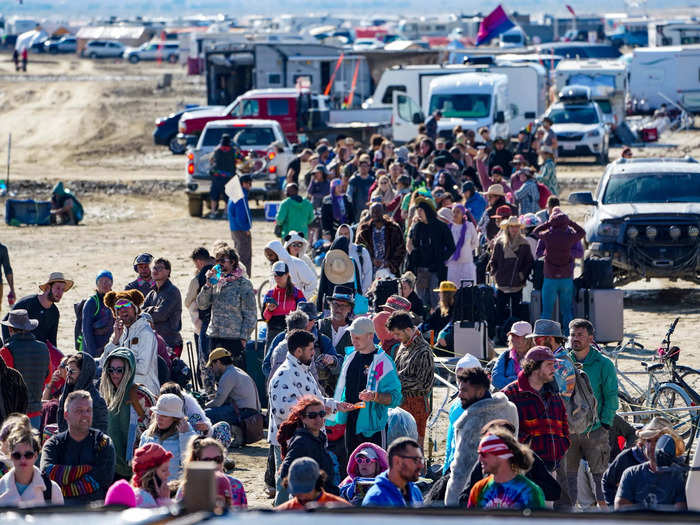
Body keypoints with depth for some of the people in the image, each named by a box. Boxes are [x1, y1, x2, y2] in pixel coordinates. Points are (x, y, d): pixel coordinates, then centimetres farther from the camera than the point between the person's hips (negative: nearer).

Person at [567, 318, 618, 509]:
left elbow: (611, 397, -1)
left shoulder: (603, 364, -1)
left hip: (595, 431, -3)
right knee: (568, 475, 5)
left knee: (599, 473, -2)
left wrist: (604, 425, -9)